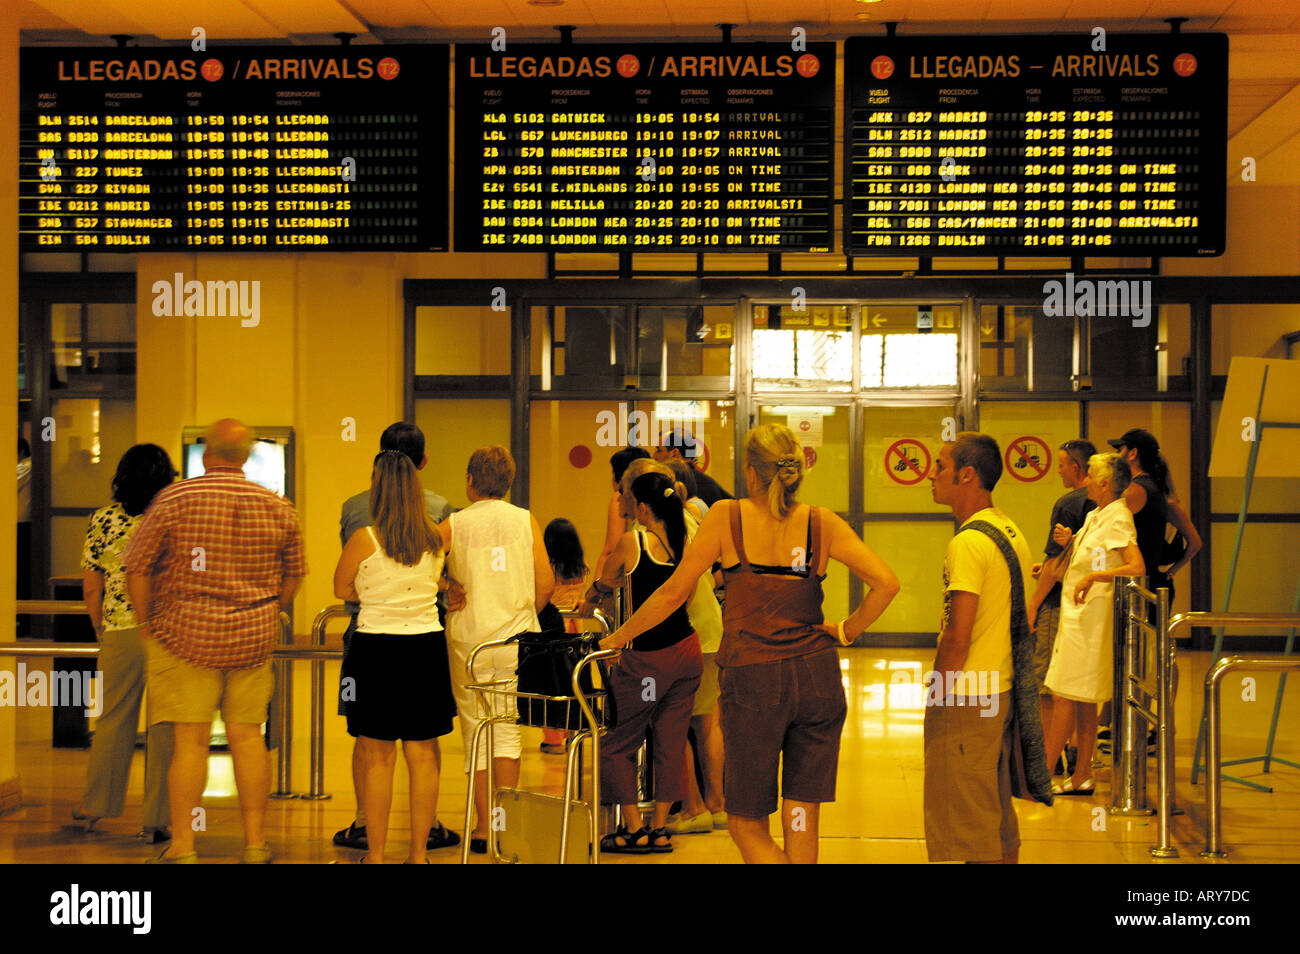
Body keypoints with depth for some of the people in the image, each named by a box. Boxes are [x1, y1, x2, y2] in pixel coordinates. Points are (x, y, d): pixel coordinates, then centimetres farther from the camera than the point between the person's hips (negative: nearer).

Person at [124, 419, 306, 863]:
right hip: (253, 639, 3)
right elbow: (294, 573, 12)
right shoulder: (277, 508, 3)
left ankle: (182, 845, 4)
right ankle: (255, 842, 13)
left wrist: (146, 624, 7)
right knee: (247, 736, 8)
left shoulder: (173, 500, -7)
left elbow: (137, 567, -4)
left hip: (186, 636, -3)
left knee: (190, 740, 0)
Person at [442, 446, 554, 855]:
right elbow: (545, 583, 0)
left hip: (468, 640, -1)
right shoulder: (526, 521, 3)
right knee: (508, 731, 6)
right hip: (516, 638, 1)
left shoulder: (452, 525, 0)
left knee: (476, 732, 6)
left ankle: (484, 827, 7)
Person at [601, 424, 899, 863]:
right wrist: (847, 630, 8)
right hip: (817, 677, 3)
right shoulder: (821, 523, 2)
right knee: (801, 827, 11)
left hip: (753, 680, -3)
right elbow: (886, 582, -6)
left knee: (747, 825, 9)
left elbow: (673, 592, 1)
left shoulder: (727, 518, -3)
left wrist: (619, 637, 14)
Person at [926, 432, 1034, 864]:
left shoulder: (968, 542, -18)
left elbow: (957, 638, -22)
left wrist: (934, 696, -11)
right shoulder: (1012, 533, 11)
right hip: (1003, 693, 9)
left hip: (966, 700, -9)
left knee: (970, 832, -2)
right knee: (1000, 818, 16)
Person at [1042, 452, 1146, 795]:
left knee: (1067, 696, -6)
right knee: (1082, 700, 11)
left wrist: (1093, 577, -28)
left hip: (1091, 614, -10)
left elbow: (1137, 568, -27)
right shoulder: (1095, 516, 14)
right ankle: (1082, 776, 16)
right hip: (1076, 613, 10)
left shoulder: (1118, 519, -15)